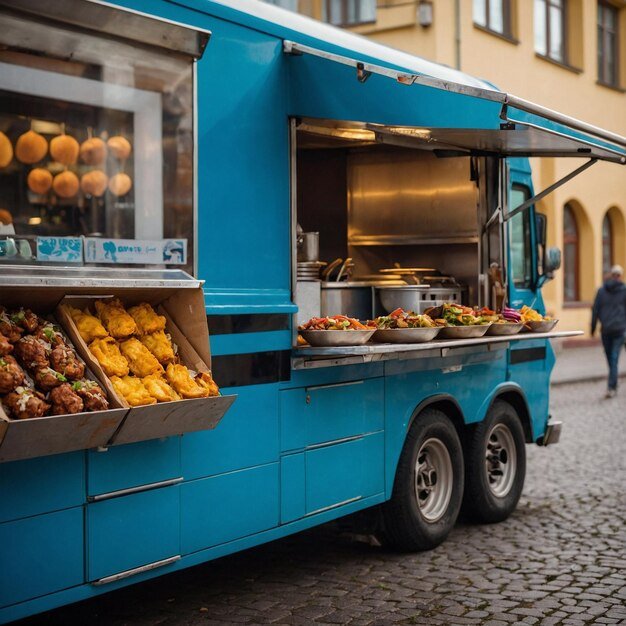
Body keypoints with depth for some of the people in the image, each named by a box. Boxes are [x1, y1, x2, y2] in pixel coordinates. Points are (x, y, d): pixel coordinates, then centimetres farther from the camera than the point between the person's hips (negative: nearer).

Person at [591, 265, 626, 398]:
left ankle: (613, 386, 23)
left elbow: (595, 310, 4)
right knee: (614, 358, -5)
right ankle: (611, 387, -13)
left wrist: (593, 327, 10)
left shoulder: (602, 290, 4)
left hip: (605, 330, 2)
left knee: (610, 358, 14)